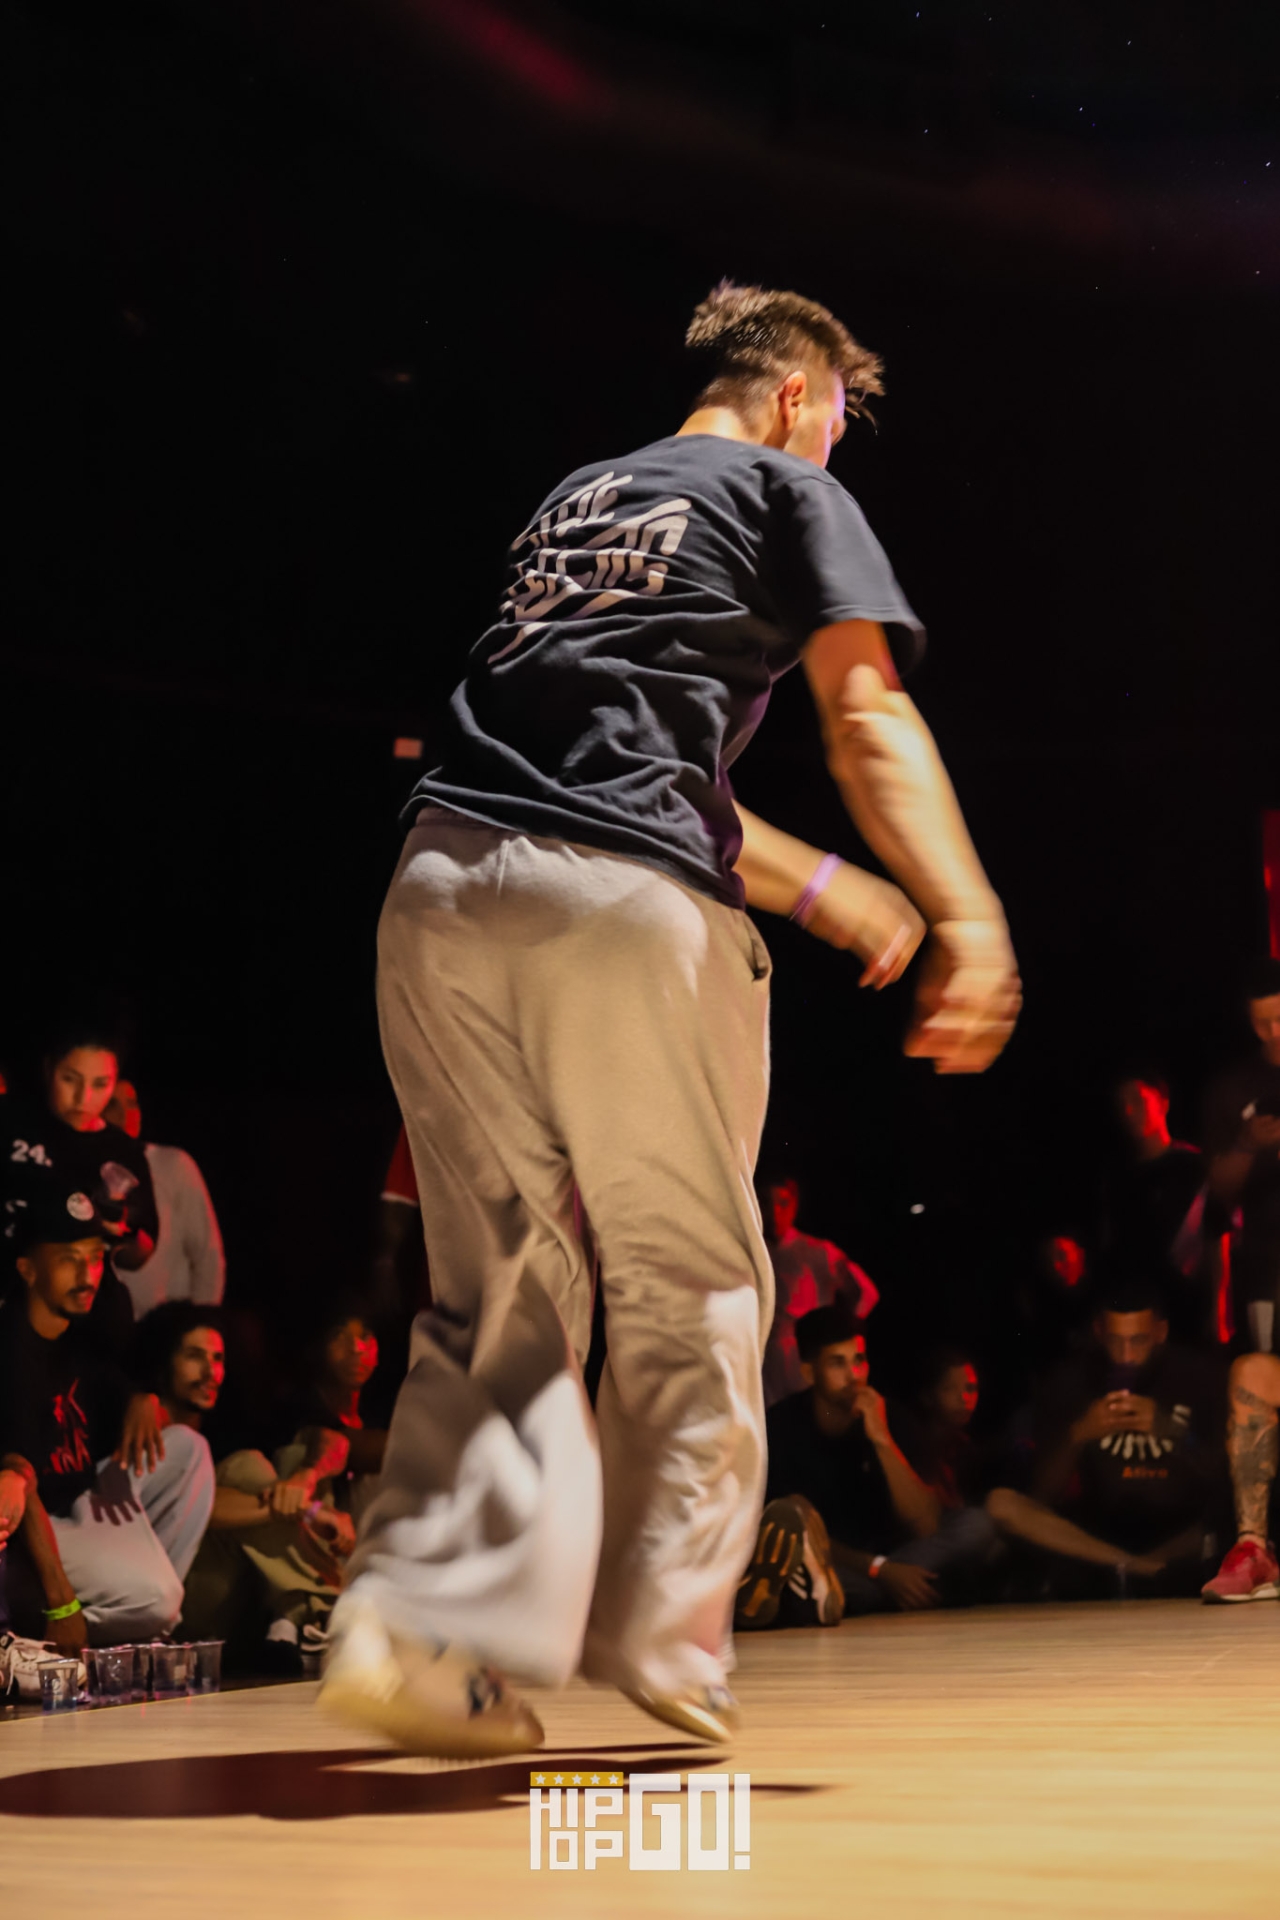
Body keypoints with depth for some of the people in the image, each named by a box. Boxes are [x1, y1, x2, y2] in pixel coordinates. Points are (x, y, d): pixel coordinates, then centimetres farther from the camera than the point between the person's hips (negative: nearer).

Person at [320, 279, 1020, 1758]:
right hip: (626, 906, -5)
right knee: (689, 1287, 8)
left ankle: (425, 1616, -6)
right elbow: (866, 718, -2)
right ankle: (662, 1643, 8)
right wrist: (969, 924, -13)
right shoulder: (791, 489, 14)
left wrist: (820, 886, 38)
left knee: (500, 1291, 9)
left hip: (442, 883, 6)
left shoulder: (573, 501, 32)